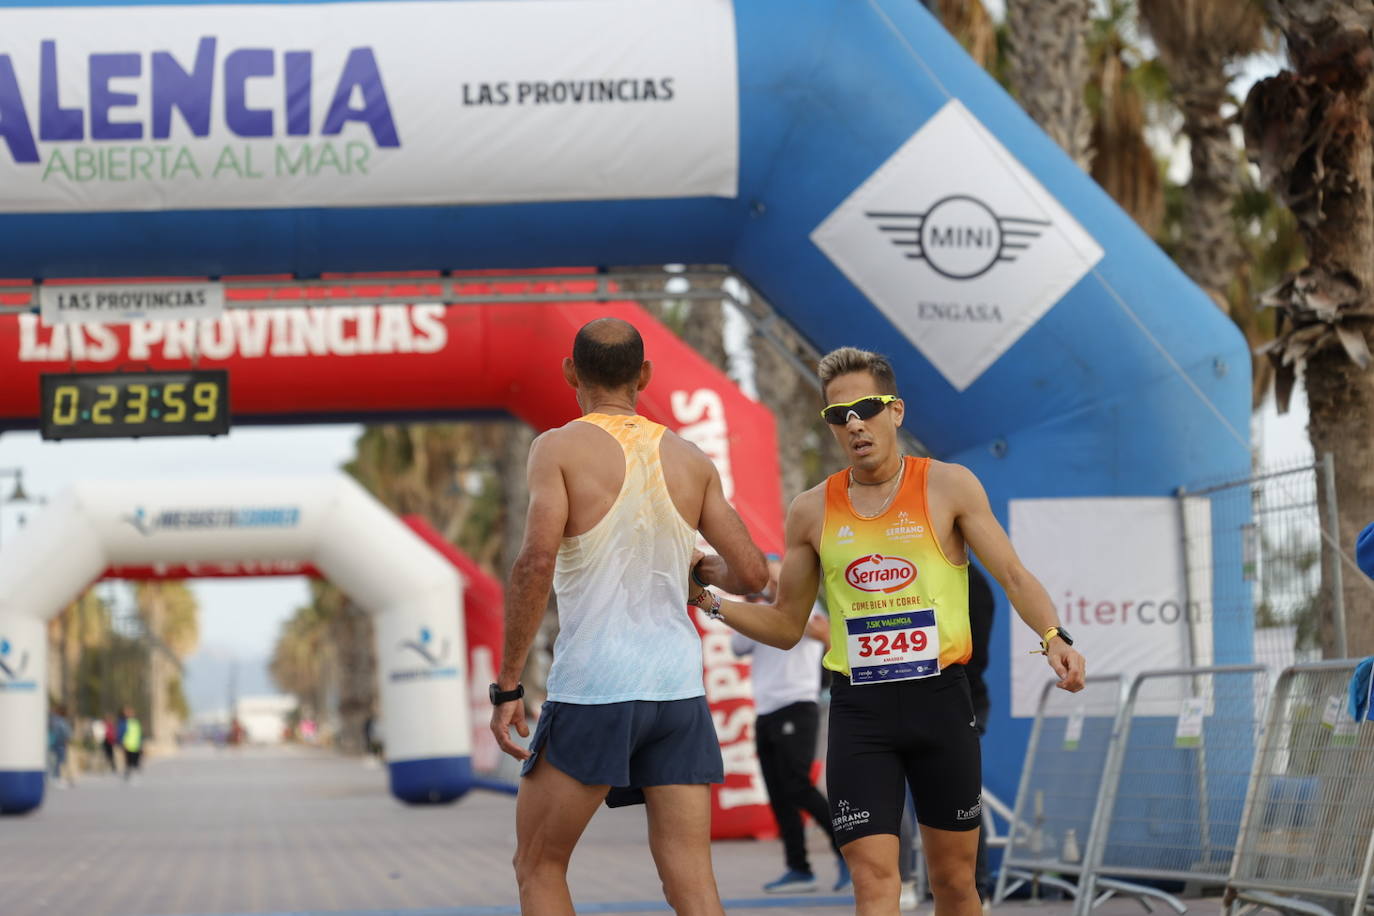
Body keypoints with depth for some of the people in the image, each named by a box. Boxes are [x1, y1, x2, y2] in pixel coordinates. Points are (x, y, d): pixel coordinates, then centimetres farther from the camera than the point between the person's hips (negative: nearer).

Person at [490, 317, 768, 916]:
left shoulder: (559, 448, -2)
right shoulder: (691, 460, 11)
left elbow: (536, 562, -15)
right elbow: (752, 574, 9)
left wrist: (507, 687, -11)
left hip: (593, 688, -4)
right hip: (680, 687, 4)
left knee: (538, 866, 12)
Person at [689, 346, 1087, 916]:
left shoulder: (949, 487, 1)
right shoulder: (812, 511, 7)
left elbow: (1013, 577, -2)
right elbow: (786, 626, 16)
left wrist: (1053, 637, -20)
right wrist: (712, 601, 1)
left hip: (940, 698, 0)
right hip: (859, 710, 1)